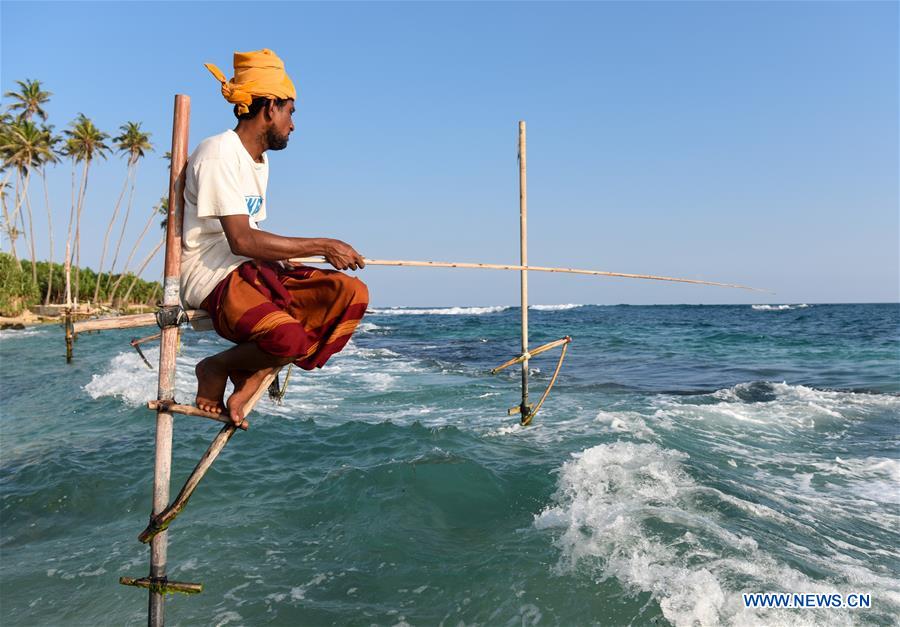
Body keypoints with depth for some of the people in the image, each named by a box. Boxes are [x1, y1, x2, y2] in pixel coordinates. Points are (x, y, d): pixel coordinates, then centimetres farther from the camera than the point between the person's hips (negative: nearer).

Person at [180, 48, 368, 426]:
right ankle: (217, 368, -1)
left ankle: (251, 379, -7)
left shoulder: (259, 159, 18)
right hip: (214, 278, -9)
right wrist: (322, 246, -17)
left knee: (352, 293, -9)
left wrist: (310, 253, 4)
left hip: (252, 272, 9)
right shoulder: (219, 154, -11)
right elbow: (242, 240, -22)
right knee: (289, 338, -34)